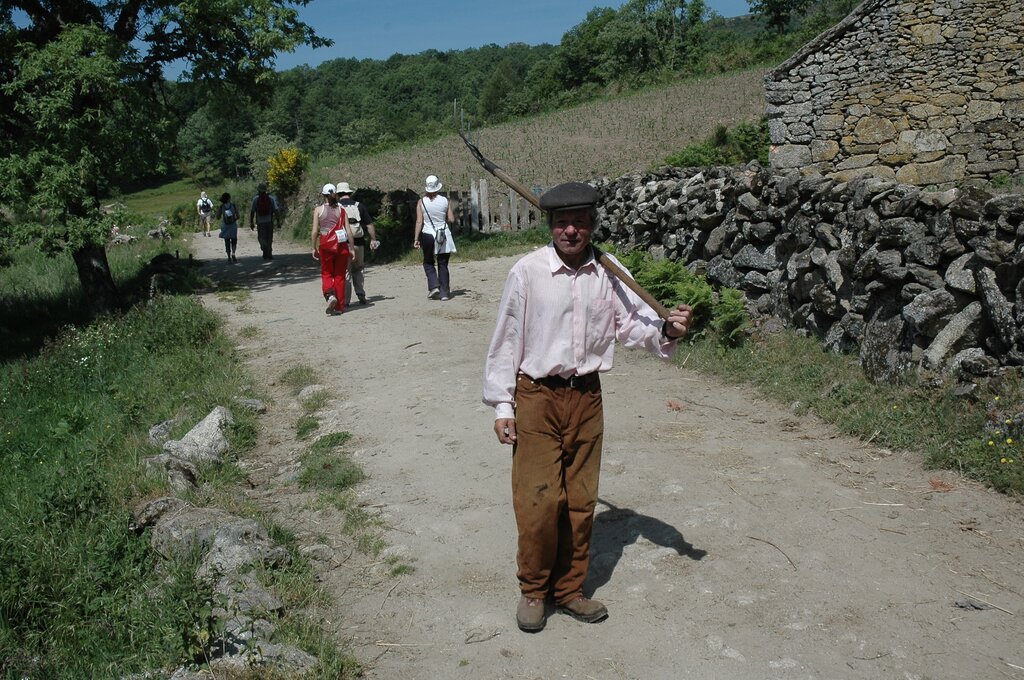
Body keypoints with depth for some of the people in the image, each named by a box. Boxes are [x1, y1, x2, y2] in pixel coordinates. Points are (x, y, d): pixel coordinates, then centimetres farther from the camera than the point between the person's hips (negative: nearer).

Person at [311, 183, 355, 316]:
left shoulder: (318, 209, -1)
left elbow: (315, 231, -5)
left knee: (326, 273, 13)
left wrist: (314, 248, 4)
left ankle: (330, 295, -14)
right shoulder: (341, 209, 3)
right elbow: (349, 230, 0)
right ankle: (339, 306, 10)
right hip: (341, 245, 1)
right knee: (340, 275, 9)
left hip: (326, 245, -1)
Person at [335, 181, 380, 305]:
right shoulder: (359, 206, 5)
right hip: (358, 243, 2)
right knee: (357, 270, 17)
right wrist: (373, 239, 11)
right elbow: (369, 224, 3)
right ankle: (361, 295, 10)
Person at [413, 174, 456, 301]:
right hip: (444, 235, 1)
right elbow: (451, 219, -2)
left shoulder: (421, 202, -6)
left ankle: (433, 286, -2)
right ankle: (444, 292, 8)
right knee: (443, 264, 9)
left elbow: (419, 222, -8)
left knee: (428, 263, 16)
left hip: (428, 235, -1)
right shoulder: (445, 201, -3)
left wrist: (416, 239, -4)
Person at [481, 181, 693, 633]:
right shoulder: (527, 272, -8)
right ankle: (533, 589, 21)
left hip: (586, 397, 4)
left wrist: (667, 330, -19)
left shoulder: (609, 274, 1)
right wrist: (501, 405, -5)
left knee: (581, 500, 11)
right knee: (540, 499, -3)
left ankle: (568, 588, 30)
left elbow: (633, 325, 3)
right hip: (537, 397, -3)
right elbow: (506, 341, -5)